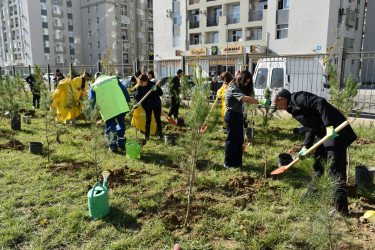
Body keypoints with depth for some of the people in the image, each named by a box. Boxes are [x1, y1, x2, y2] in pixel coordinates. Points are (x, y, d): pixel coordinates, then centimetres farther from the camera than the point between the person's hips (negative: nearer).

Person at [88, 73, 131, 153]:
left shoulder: (94, 86, 11)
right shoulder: (114, 79, 13)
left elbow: (91, 101, 12)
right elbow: (124, 90, 11)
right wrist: (127, 101, 19)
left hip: (107, 111, -2)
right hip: (121, 107, 2)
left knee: (110, 128, 9)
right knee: (121, 124, 18)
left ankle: (113, 147, 16)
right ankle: (121, 144, 24)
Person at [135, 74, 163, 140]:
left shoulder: (153, 84, -18)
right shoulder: (140, 87, -10)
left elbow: (161, 93, -19)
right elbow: (137, 97, -4)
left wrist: (155, 90, -37)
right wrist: (136, 103, -22)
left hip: (156, 105, -2)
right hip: (147, 106, 2)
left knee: (158, 120, 6)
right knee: (148, 120, 5)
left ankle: (160, 134, 20)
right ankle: (147, 135, 16)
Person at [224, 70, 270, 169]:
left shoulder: (239, 88, 16)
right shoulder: (233, 88, -20)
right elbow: (246, 99, -33)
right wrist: (261, 101, -38)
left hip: (238, 115, 10)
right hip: (232, 116, -10)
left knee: (239, 140, 14)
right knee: (232, 139, -2)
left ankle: (237, 162, 25)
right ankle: (228, 163, 11)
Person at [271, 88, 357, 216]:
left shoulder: (298, 98, -13)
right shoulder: (293, 108, 16)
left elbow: (320, 102, -26)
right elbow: (310, 128, 15)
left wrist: (328, 125, -31)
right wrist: (305, 147, 7)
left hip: (334, 131, -11)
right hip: (323, 134, 11)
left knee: (335, 169, -8)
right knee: (318, 164, 20)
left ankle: (341, 208, 0)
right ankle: (313, 194, 37)